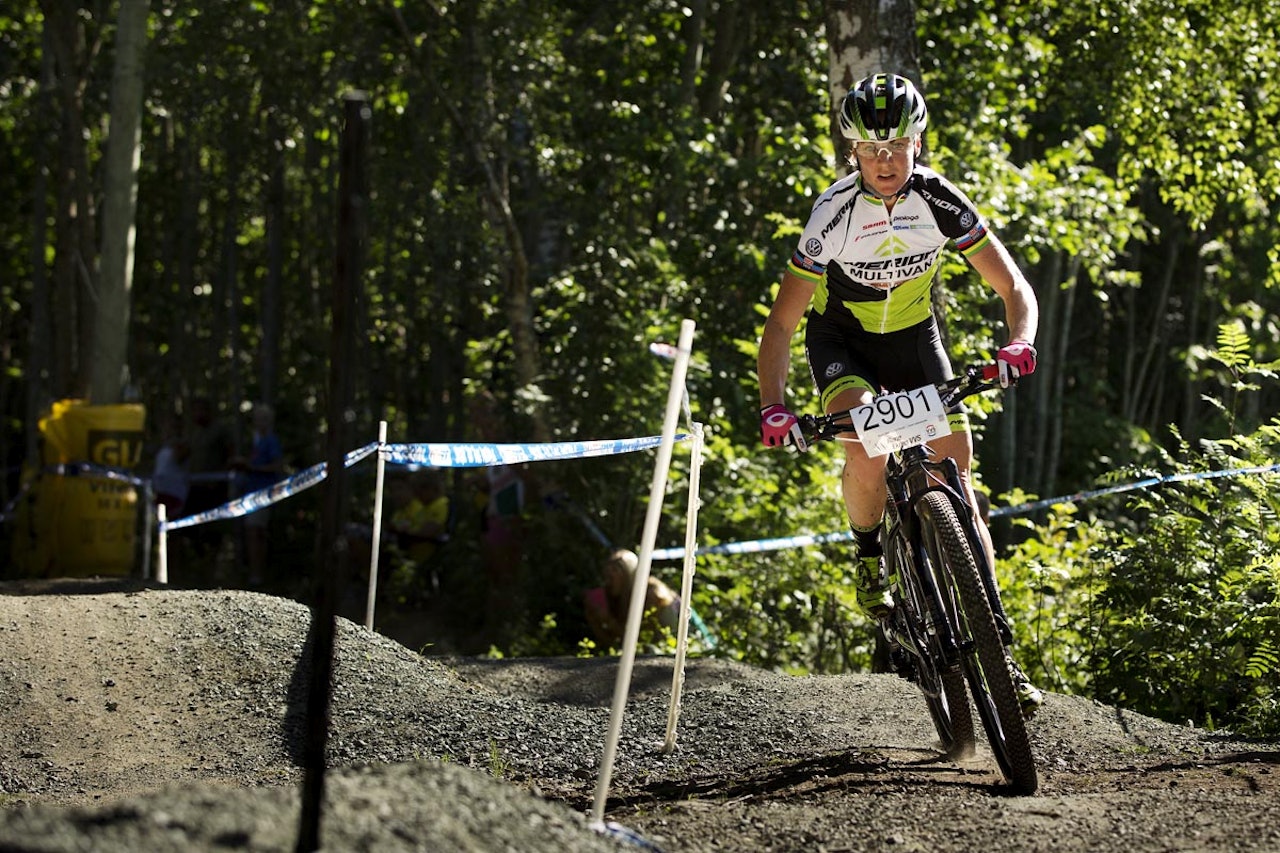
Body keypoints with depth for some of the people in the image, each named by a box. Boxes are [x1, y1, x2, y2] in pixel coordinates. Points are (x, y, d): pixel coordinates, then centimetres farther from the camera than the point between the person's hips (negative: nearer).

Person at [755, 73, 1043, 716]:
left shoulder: (941, 201, -21)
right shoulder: (834, 213, -26)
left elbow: (1015, 288, -16)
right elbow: (781, 324, -22)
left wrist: (1018, 346, -38)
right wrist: (773, 409, -36)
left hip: (914, 335, 2)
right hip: (842, 338, -2)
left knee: (956, 477, -8)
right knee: (867, 446, -33)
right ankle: (868, 554, -3)